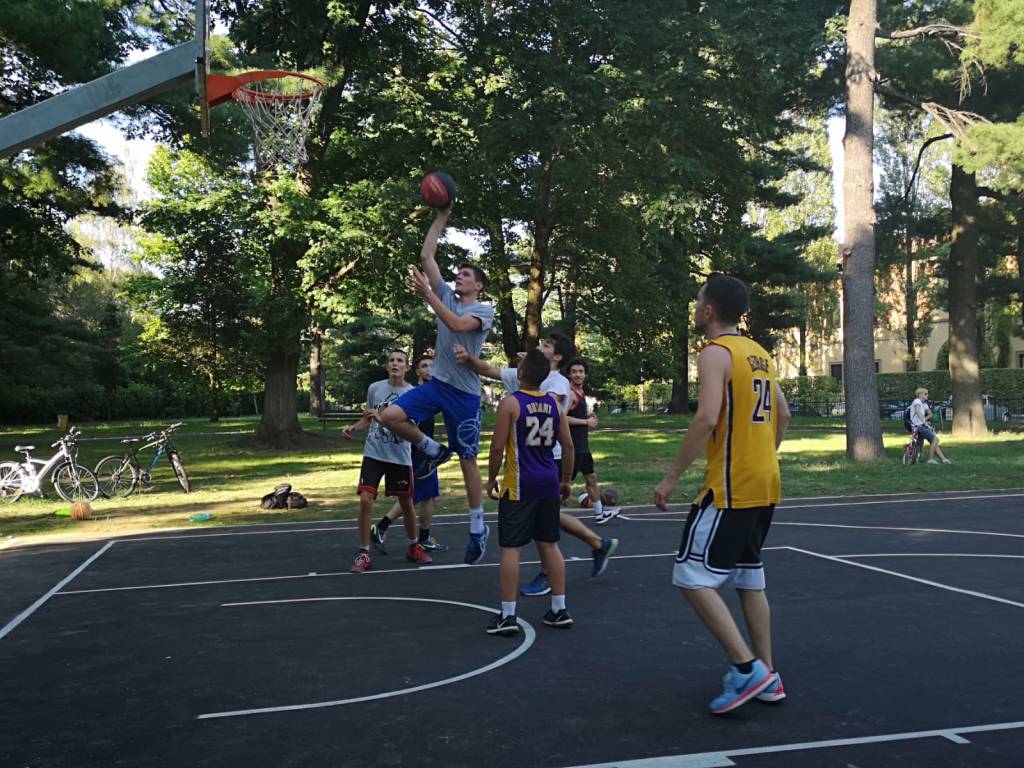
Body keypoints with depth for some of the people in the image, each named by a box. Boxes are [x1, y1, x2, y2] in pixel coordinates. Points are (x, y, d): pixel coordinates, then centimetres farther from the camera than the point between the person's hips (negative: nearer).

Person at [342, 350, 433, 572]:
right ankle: (364, 554, -1)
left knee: (406, 503, 10)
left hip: (400, 456, -1)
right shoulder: (375, 388, 2)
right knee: (366, 499, -11)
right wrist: (353, 428, -5)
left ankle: (413, 548, 31)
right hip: (374, 453, 1)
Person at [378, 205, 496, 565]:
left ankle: (478, 528, 14)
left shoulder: (485, 309, -5)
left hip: (464, 392, -5)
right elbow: (426, 255, 7)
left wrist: (426, 293, -30)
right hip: (436, 383, 5)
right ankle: (433, 451, 9)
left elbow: (458, 325, -27)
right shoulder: (447, 296, 10)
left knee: (467, 460, 1)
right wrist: (442, 214, 4)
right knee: (390, 416, -17)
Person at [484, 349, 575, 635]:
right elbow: (568, 445, 8)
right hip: (548, 483, 6)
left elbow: (497, 447, -11)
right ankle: (559, 610, 18)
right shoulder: (553, 403, 5)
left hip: (519, 485, -5)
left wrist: (491, 479, 2)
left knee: (510, 548, 0)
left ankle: (507, 616, 2)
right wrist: (566, 480, 19)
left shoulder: (510, 402, -10)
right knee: (549, 545, 13)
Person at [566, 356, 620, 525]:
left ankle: (600, 514, 31)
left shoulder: (580, 393, 13)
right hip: (573, 446, -10)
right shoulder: (570, 393, -17)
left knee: (591, 477, 19)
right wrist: (586, 422, -20)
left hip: (583, 446, 10)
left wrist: (588, 417, 8)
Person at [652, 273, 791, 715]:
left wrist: (672, 477, -19)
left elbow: (706, 418, -24)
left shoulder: (716, 353, -13)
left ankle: (747, 668, -7)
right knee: (749, 578, 16)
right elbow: (783, 415, 21)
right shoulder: (758, 353, 14)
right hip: (764, 485, 9)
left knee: (693, 577, -4)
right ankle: (766, 677, 19)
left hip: (730, 488, -9)